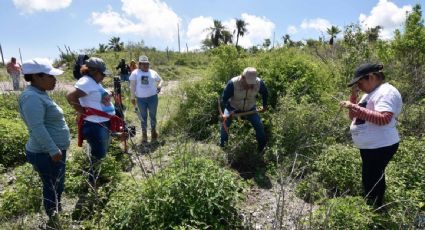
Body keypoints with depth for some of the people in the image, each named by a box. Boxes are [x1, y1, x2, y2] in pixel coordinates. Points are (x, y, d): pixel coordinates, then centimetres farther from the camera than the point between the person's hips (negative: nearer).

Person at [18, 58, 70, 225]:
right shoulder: (32, 97, -22)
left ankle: (58, 212, 42)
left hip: (55, 149, 10)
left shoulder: (40, 94, 11)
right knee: (51, 187, 6)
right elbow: (37, 128, -28)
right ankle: (53, 220, 24)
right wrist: (53, 150, -26)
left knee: (58, 185, 24)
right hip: (46, 154, -10)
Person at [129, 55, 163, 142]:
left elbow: (160, 80, 19)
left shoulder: (153, 72, 8)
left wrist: (159, 86, -3)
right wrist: (132, 97, -3)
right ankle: (144, 134, 22)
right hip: (141, 99, -1)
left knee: (153, 116, 9)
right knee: (143, 117, 10)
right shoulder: (135, 73, 2)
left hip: (153, 97, 1)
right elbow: (132, 86, 1)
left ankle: (153, 131, 29)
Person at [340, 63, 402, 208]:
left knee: (371, 182, -2)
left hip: (380, 147, -10)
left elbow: (384, 118, -31)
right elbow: (354, 117, 12)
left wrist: (355, 107, -30)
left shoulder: (386, 92, -16)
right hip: (369, 146, 10)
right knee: (372, 180, 19)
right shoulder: (369, 93, 13)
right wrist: (354, 96, 0)